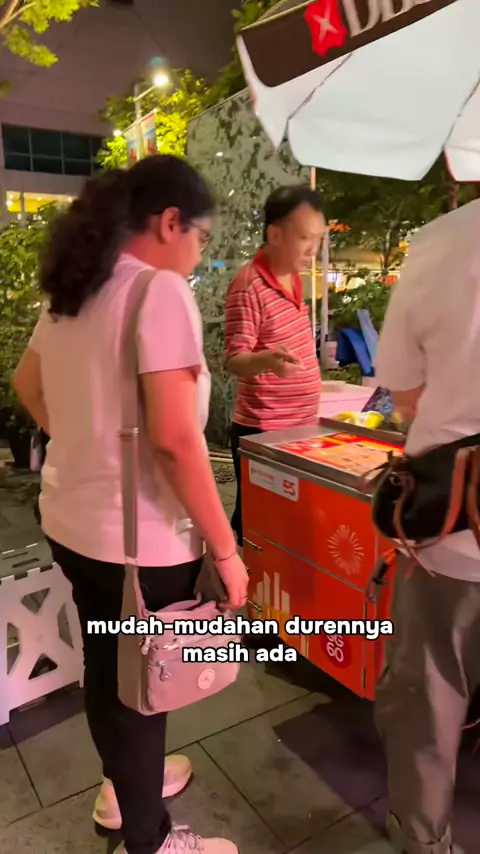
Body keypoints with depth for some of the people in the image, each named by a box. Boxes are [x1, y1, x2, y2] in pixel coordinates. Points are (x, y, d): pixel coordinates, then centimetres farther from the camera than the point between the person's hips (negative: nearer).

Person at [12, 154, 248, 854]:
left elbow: (27, 384, 20)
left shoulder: (73, 290, 7)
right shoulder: (161, 291, -19)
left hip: (71, 520, 8)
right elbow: (173, 438, -25)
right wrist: (225, 548, -17)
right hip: (138, 537, -8)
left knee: (107, 666, 26)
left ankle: (125, 783, 52)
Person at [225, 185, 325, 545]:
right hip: (263, 433, -8)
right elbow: (236, 361, -22)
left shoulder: (294, 277, 8)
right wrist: (266, 360, -41)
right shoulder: (249, 286, -18)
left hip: (300, 427, 9)